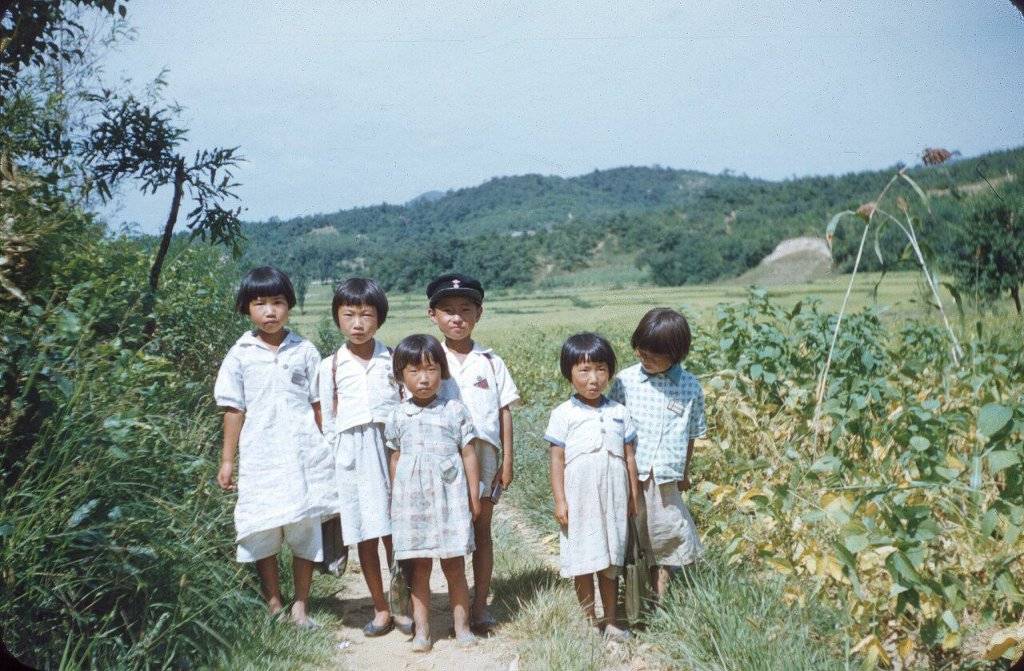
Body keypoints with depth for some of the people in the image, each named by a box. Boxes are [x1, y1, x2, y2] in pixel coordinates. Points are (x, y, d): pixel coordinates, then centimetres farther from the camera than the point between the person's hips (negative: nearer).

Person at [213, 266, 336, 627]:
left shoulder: (304, 351, 4)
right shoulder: (240, 356, 3)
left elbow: (318, 404, 8)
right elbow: (234, 409, 4)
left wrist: (329, 448, 6)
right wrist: (227, 460, 4)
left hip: (304, 454, 1)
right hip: (260, 457, 0)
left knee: (306, 529, 4)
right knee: (262, 531, 4)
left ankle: (300, 604, 17)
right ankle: (273, 604, 19)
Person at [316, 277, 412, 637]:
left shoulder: (394, 360, 2)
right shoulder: (330, 367, 3)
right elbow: (329, 422, 8)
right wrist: (332, 462, 5)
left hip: (392, 451, -1)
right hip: (351, 457, 1)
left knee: (395, 533, 1)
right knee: (365, 538, 7)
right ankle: (380, 610, 20)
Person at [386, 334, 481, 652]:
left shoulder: (455, 410, -1)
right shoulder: (398, 416, 5)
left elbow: (469, 455, 2)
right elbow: (396, 459, 12)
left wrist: (474, 497, 2)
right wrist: (395, 500, 12)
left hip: (449, 498, -2)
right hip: (412, 501, 2)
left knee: (455, 566, 5)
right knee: (419, 568, 7)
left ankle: (462, 626, 16)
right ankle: (421, 630, 14)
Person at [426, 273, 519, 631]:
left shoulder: (490, 361, 4)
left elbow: (504, 411, 5)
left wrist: (507, 460, 0)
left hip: (484, 453, 1)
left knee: (481, 530, 8)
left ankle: (480, 605, 16)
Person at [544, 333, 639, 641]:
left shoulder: (619, 413, 4)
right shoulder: (564, 414, -3)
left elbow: (629, 458, 8)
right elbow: (557, 460, -3)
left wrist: (633, 497, 8)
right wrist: (559, 501, -7)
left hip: (613, 500, 2)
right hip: (579, 501, -2)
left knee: (610, 562, 10)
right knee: (582, 562, 6)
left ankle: (611, 620, 21)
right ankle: (589, 620, 19)